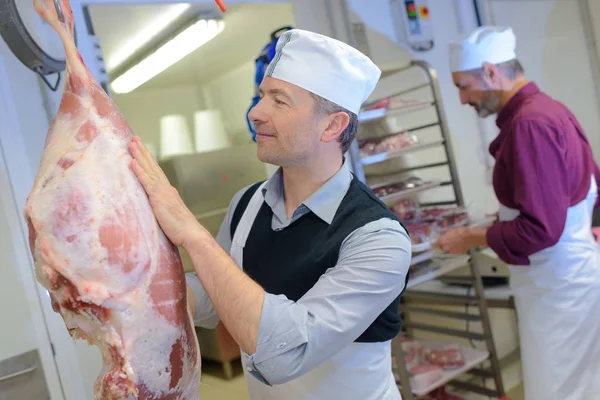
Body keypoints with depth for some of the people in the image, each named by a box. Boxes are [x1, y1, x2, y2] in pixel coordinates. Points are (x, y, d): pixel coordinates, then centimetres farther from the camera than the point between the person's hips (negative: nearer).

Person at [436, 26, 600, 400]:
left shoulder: (529, 125, -24)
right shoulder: (549, 109, 6)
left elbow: (541, 228, -27)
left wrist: (473, 237, -14)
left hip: (558, 285, -9)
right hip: (568, 275, 9)